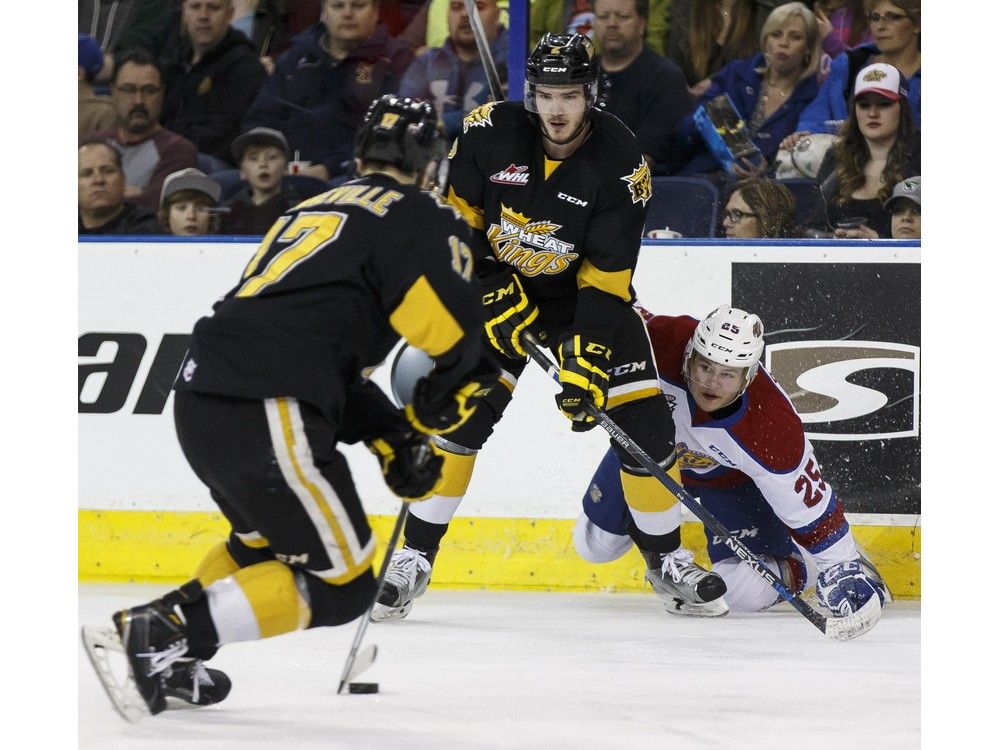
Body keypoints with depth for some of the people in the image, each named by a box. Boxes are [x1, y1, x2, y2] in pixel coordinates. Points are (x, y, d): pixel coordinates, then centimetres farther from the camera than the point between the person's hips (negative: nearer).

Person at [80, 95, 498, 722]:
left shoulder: (312, 212, 28)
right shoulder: (423, 218, 3)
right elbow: (459, 339, -8)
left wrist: (391, 436, 21)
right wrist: (432, 414, 12)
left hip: (200, 395, 9)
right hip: (266, 413, -9)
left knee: (268, 539, 32)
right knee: (339, 586, 0)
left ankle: (155, 639, 19)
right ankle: (160, 634, -11)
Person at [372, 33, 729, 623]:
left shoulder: (621, 161, -21)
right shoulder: (490, 132, -18)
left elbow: (606, 277, -21)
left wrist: (587, 356, -30)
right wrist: (491, 292, -16)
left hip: (585, 292, 0)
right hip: (499, 287, 0)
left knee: (643, 421, -9)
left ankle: (668, 560, 10)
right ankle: (415, 558, -5)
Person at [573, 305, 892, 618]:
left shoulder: (774, 425, -41)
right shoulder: (661, 341, -41)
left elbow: (810, 502, -31)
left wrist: (843, 567, -29)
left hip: (730, 475, -3)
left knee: (745, 591, -15)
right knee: (595, 544, 12)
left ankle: (797, 566, 18)